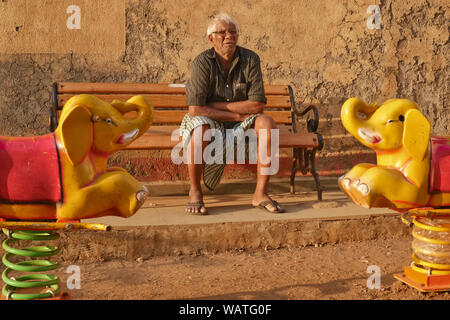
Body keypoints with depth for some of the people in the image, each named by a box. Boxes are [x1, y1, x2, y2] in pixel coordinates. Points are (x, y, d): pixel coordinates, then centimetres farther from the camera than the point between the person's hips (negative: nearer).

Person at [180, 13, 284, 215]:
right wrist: (238, 115, -18)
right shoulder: (202, 62, -12)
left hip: (242, 124, 3)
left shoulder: (250, 59, -6)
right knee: (200, 128, -36)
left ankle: (260, 193, -19)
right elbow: (195, 110, -22)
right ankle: (195, 191, -15)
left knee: (267, 123, -26)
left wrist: (216, 105, -16)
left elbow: (257, 105, -13)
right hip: (210, 123, -2)